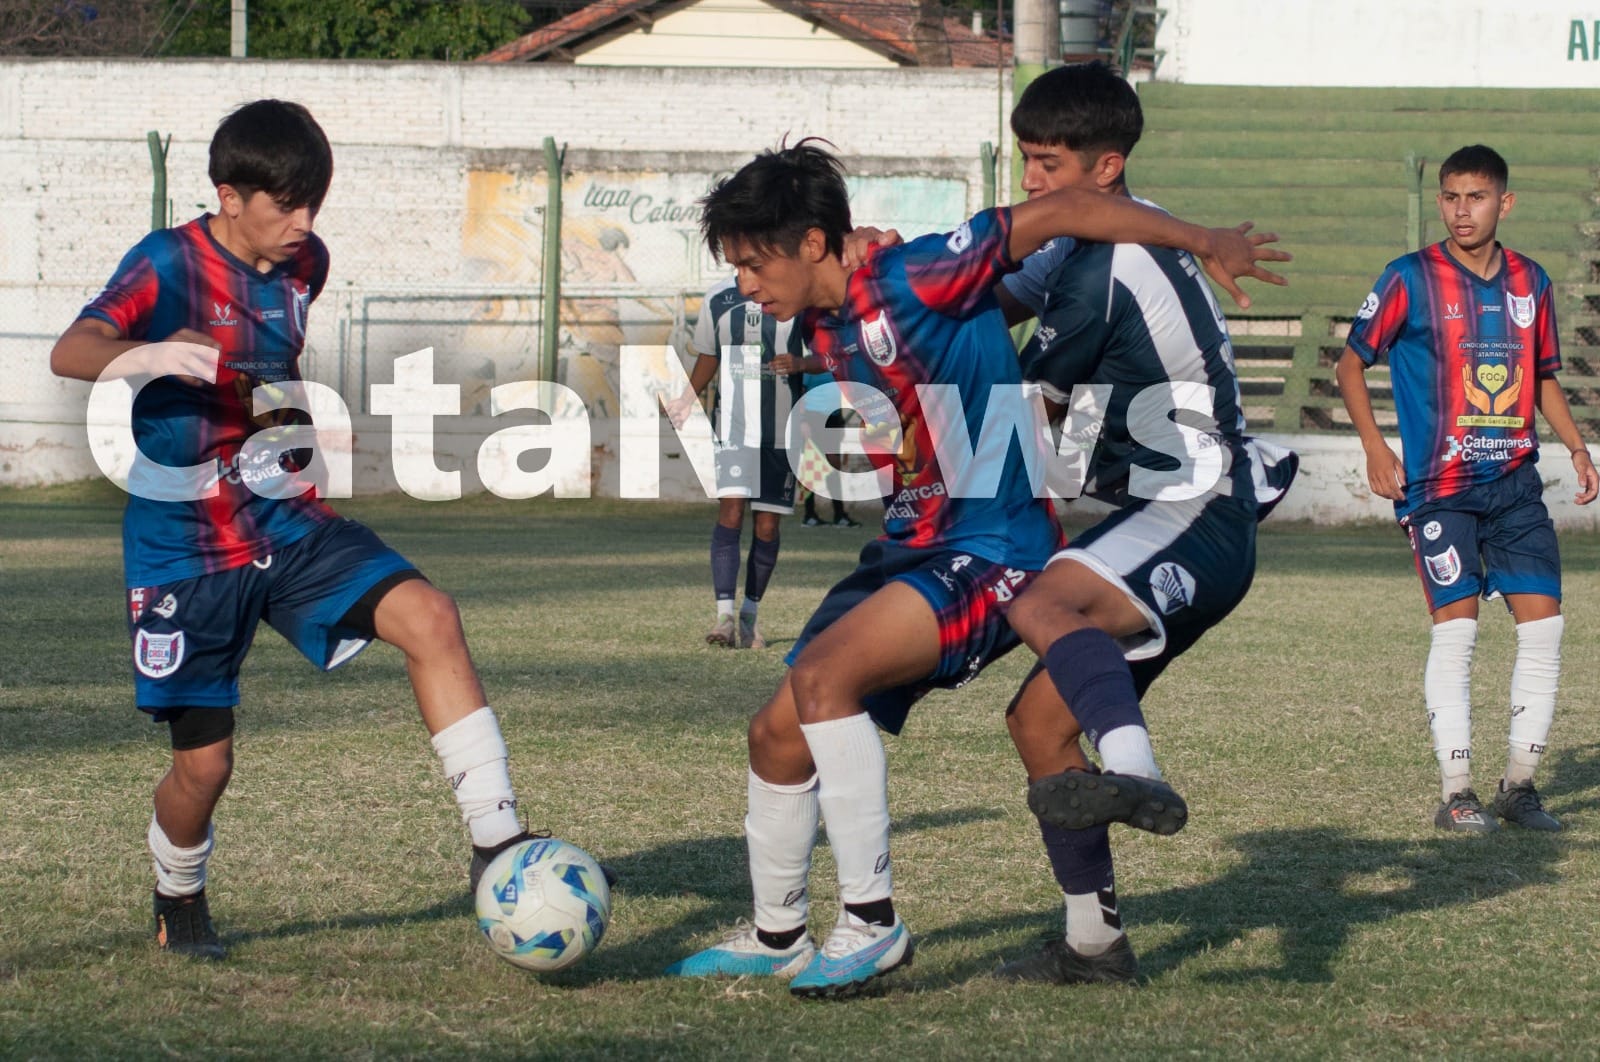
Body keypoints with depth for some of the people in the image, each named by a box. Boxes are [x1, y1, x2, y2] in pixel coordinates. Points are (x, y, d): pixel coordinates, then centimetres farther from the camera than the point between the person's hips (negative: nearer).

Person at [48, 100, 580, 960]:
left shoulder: (304, 264, 4)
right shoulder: (170, 265, -14)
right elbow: (69, 353, -33)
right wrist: (152, 355, -50)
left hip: (288, 526, 4)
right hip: (183, 549, -4)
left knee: (427, 615, -21)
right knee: (205, 761, -1)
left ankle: (497, 842, -23)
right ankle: (178, 902, 33)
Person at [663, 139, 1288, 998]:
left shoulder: (912, 279, -19)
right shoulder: (822, 332, 7)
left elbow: (1062, 212, -17)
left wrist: (1209, 244, -15)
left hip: (994, 551, -9)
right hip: (909, 546, 9)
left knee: (821, 677, -27)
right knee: (778, 732, 7)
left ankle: (873, 922, -18)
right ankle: (775, 937, 27)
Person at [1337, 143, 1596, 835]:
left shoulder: (1530, 281, 10)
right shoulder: (1411, 279, -3)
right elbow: (1351, 363, 4)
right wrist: (1374, 448, -7)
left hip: (1515, 480, 4)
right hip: (1438, 485, -4)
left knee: (1543, 622, -3)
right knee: (1456, 626, -10)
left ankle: (1519, 784, 9)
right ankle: (1455, 794, -3)